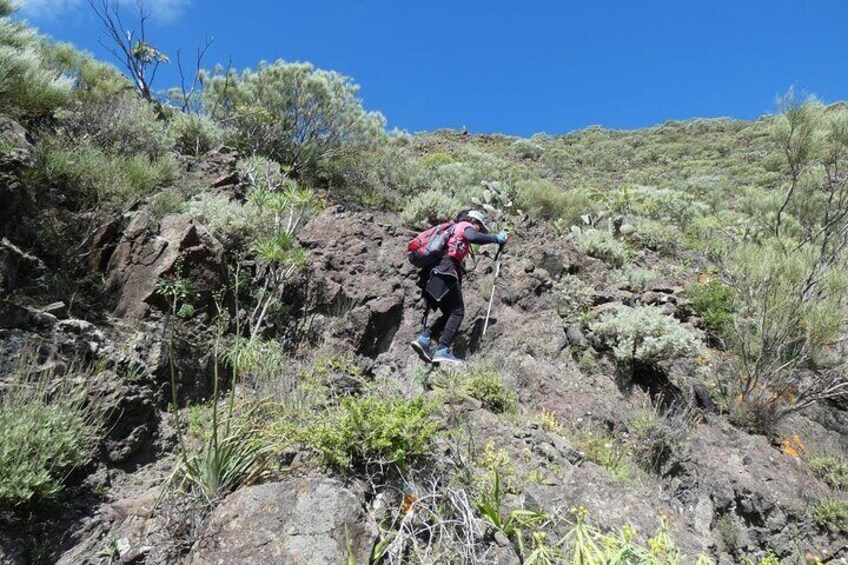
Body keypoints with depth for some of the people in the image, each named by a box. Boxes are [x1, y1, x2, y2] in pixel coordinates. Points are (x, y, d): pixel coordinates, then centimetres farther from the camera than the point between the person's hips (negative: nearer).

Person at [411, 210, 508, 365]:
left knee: (449, 313, 12)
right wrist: (496, 238, -8)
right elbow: (473, 237, -16)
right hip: (446, 272, -9)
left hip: (436, 274, 9)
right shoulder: (465, 225, 9)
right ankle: (442, 351, -19)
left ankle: (424, 339, -2)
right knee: (457, 312, -9)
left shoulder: (453, 230, 35)